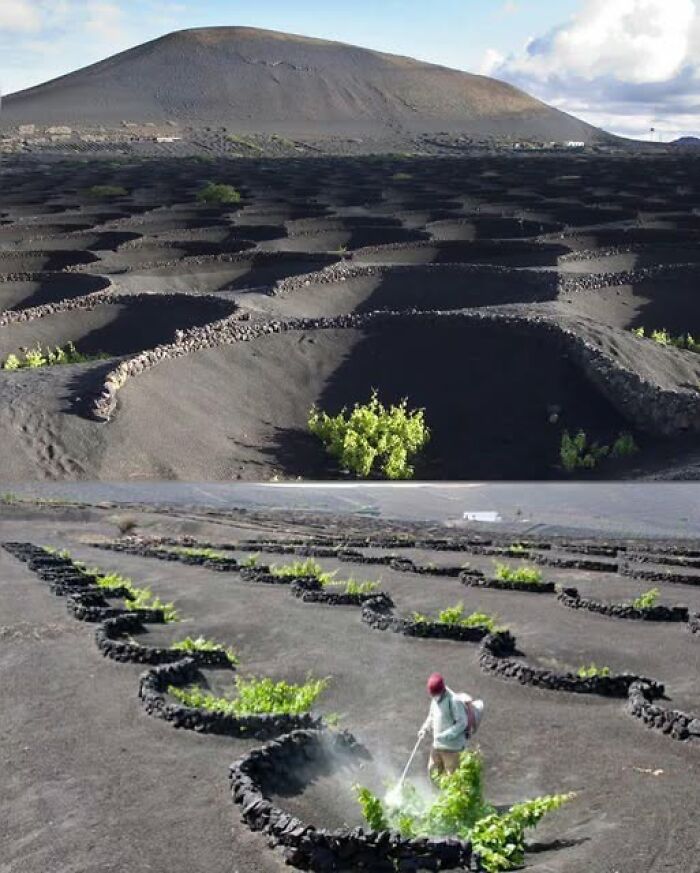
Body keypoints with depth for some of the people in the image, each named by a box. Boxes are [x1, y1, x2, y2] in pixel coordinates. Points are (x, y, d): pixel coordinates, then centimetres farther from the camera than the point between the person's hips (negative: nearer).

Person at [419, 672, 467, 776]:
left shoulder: (454, 701, -21)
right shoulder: (435, 699, 4)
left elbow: (462, 723, -20)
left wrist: (445, 735, -25)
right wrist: (425, 728, 2)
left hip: (451, 746, -8)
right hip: (437, 744, 8)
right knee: (433, 771, 16)